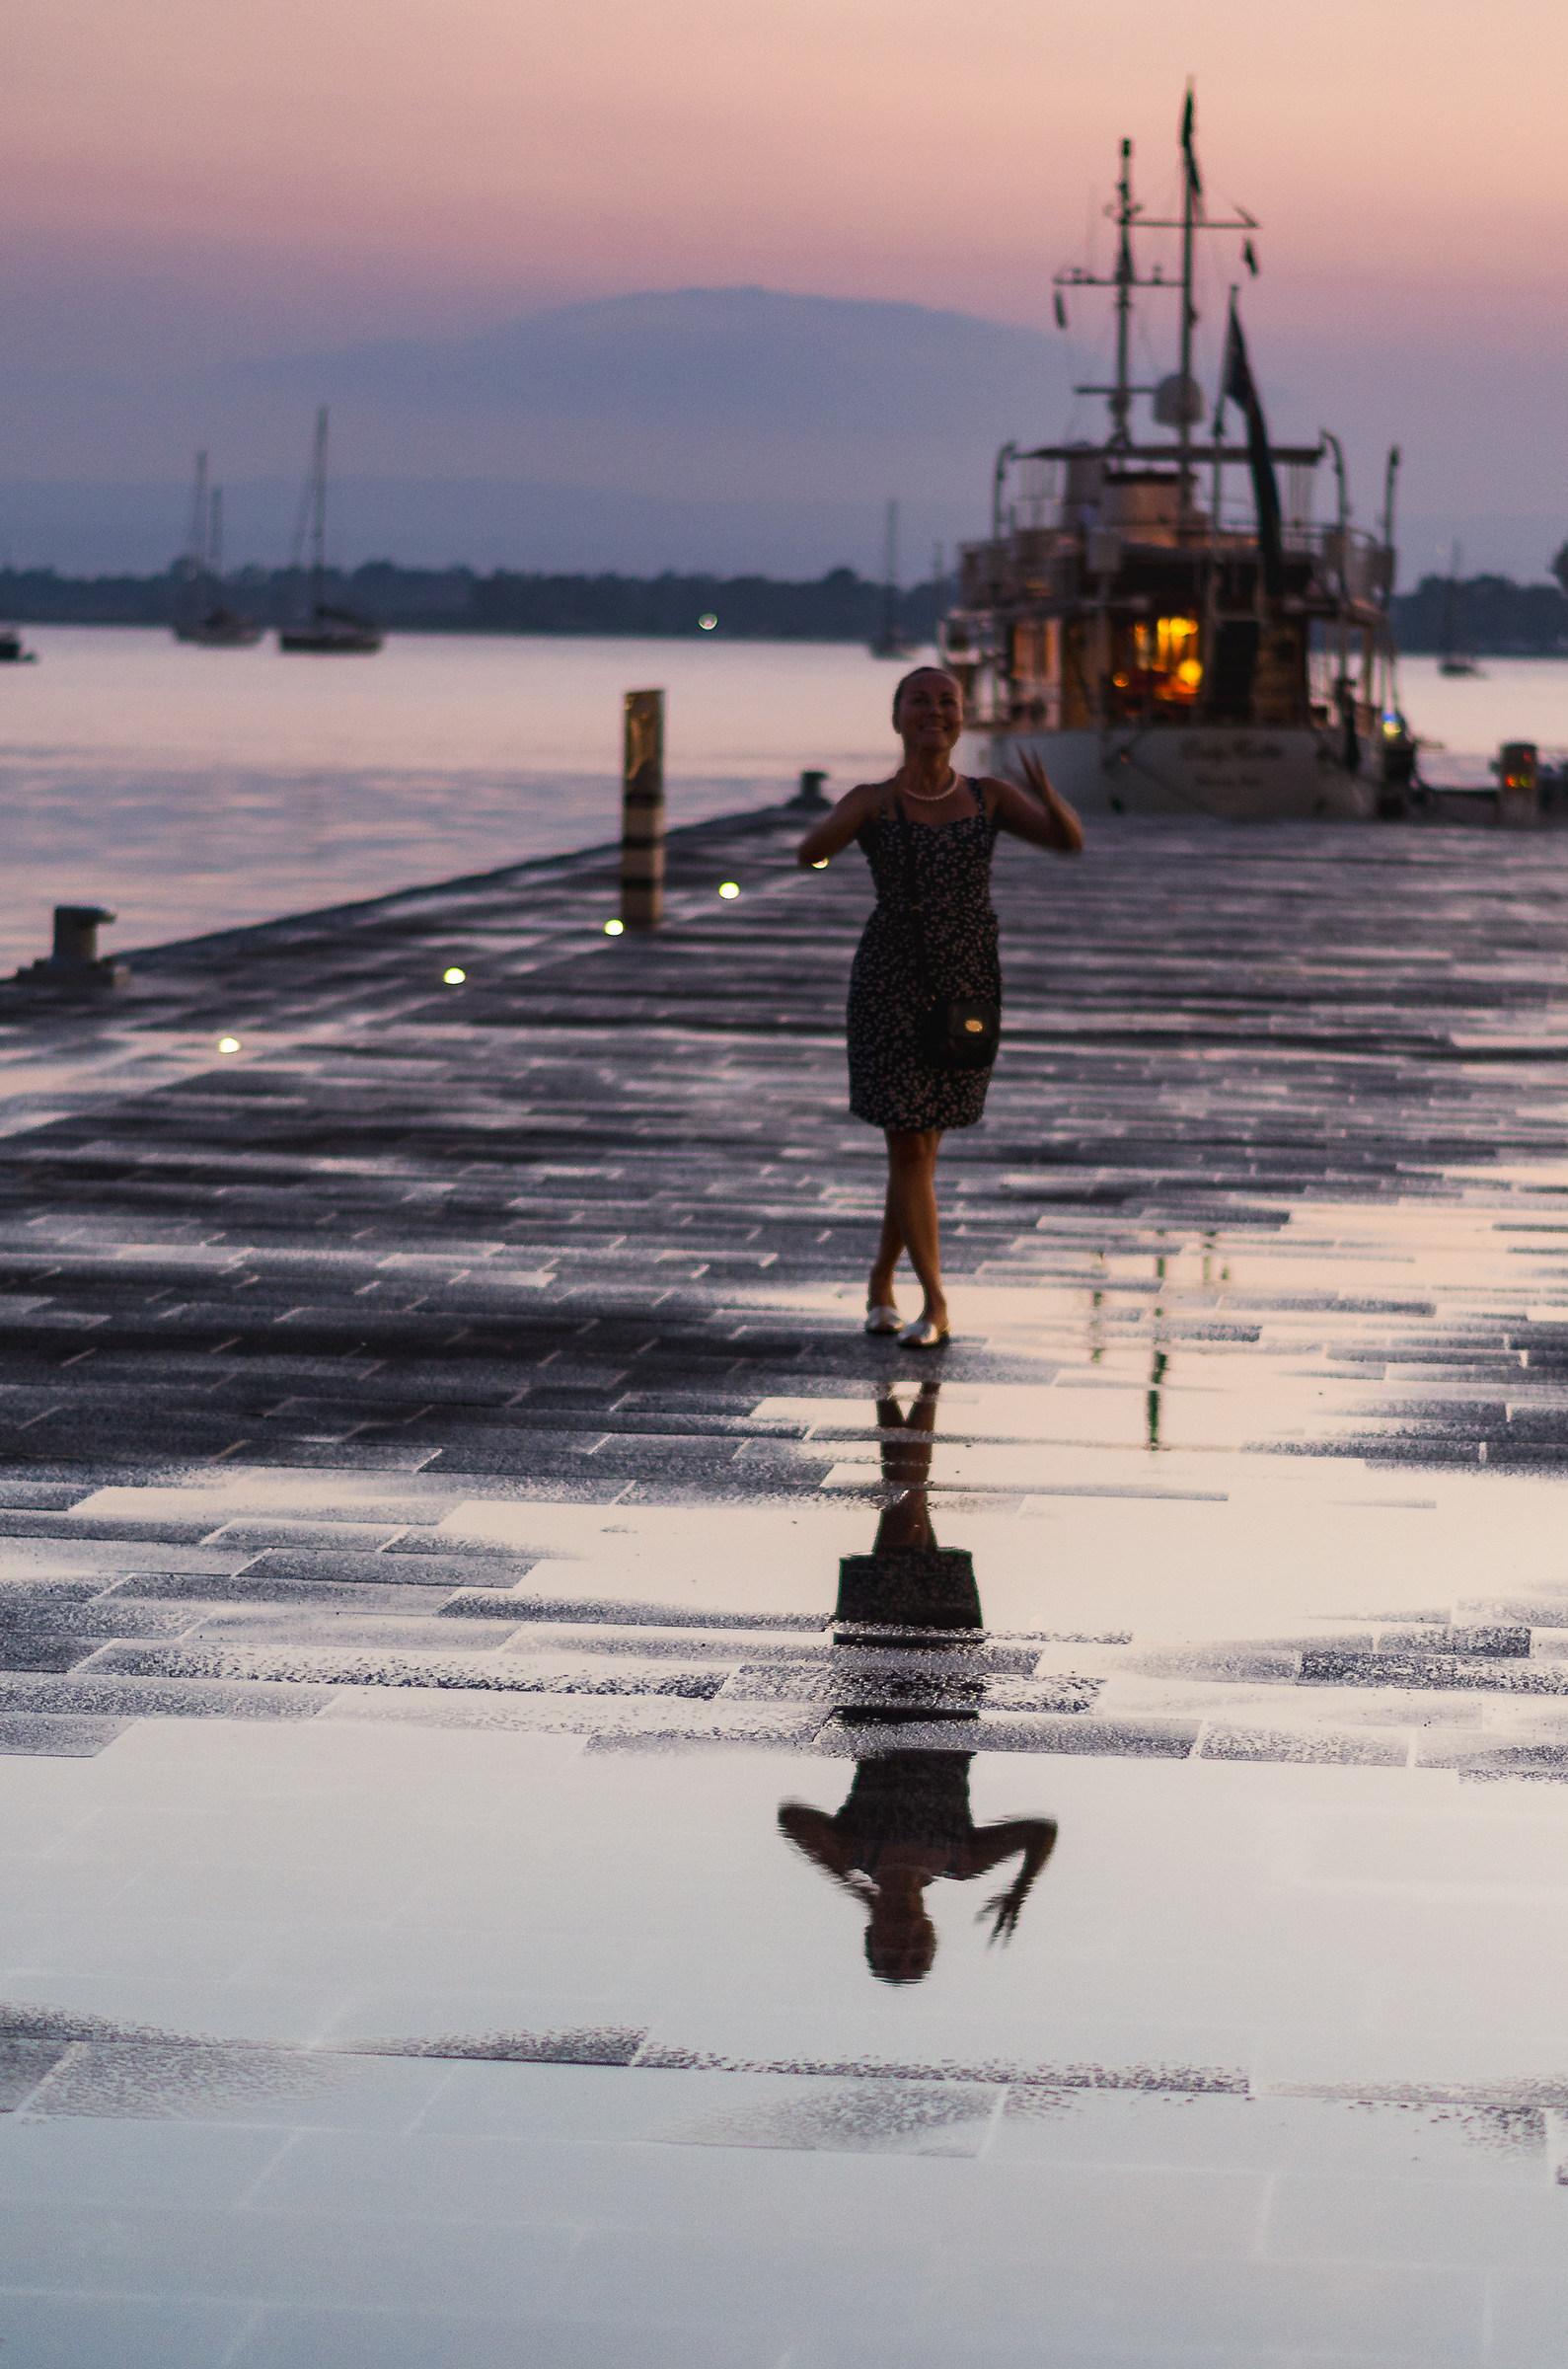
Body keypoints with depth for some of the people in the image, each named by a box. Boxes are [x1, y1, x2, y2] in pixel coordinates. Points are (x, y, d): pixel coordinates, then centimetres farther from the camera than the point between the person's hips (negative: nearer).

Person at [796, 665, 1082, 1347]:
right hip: (891, 984, -3)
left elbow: (1070, 841, -8)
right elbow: (808, 853, -20)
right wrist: (849, 819, -40)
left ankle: (881, 1283, 30)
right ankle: (935, 1307, -2)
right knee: (909, 1143, -7)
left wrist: (1048, 800, -29)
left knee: (922, 1141, 11)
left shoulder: (988, 797, 4)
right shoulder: (872, 801, -3)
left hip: (968, 985, 3)